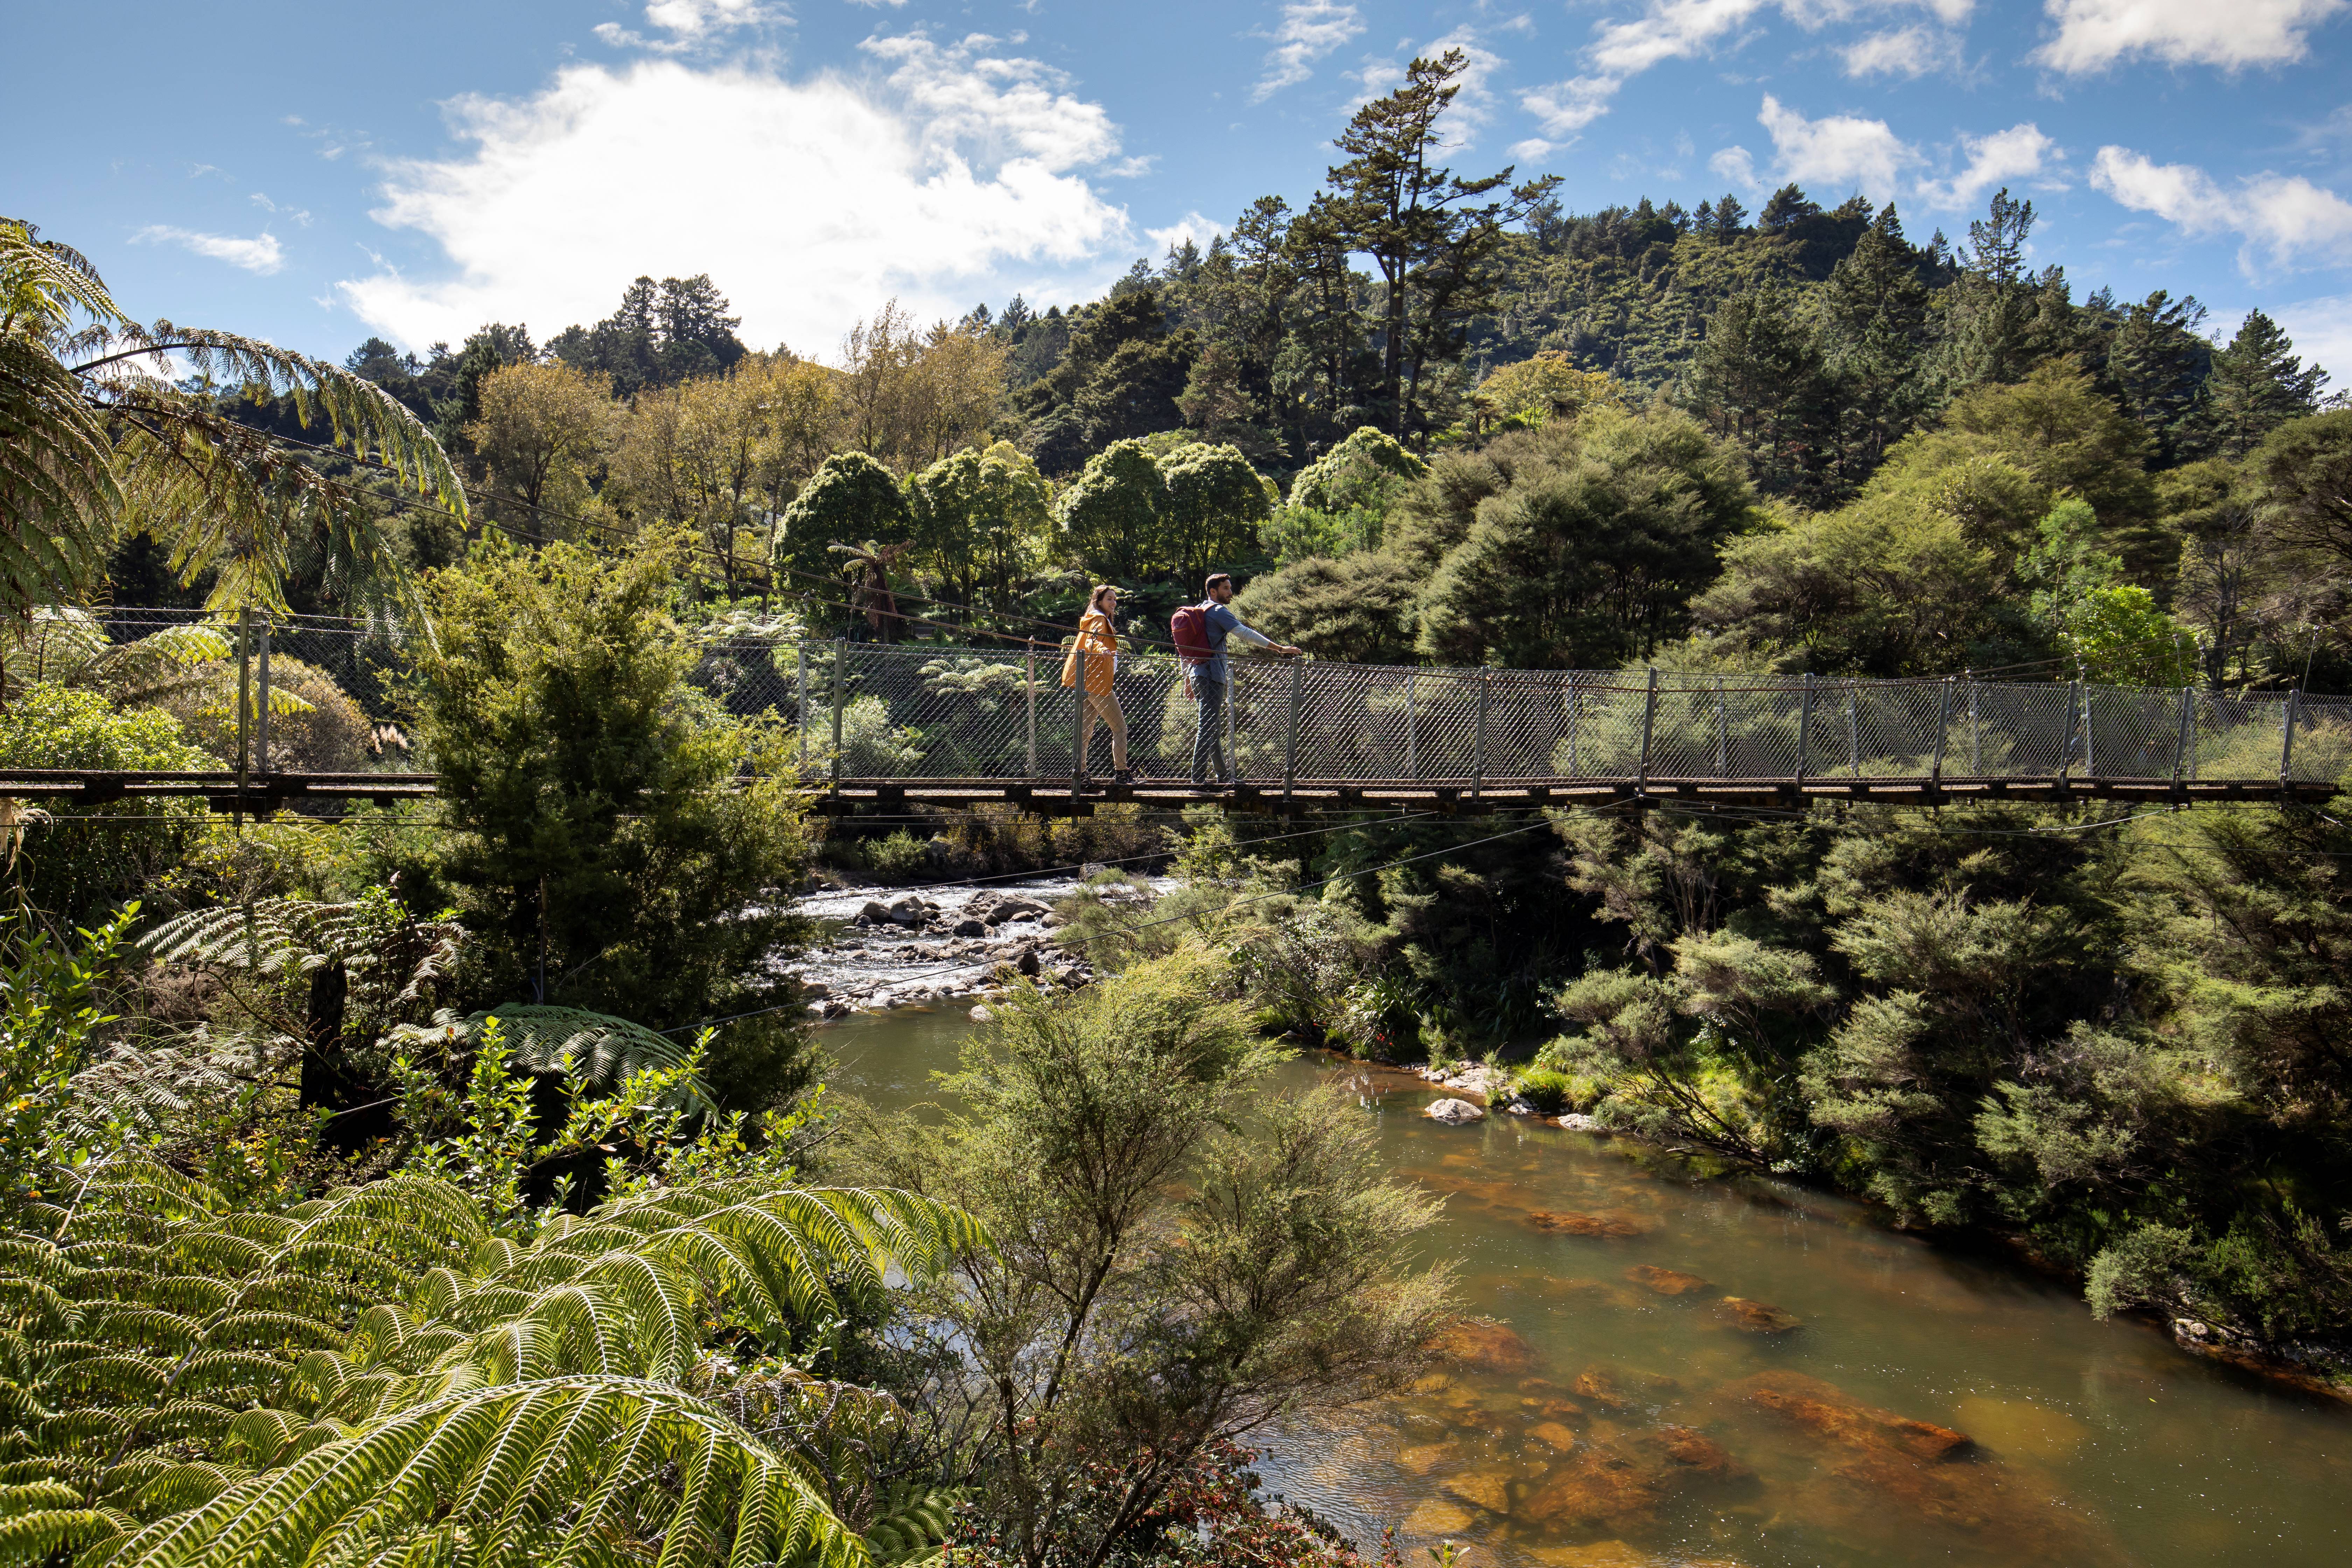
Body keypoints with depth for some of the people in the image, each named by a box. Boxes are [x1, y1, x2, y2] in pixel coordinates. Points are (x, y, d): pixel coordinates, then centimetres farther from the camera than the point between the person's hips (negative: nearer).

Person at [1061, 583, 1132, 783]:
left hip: (1088, 683, 10)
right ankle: (1121, 773, -8)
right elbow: (1092, 641, -28)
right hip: (1097, 683, -10)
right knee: (1120, 727, -7)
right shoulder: (1098, 620, -7)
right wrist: (1100, 649, -48)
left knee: (1086, 730, 7)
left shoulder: (1100, 620, 22)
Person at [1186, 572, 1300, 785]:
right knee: (1207, 729, -11)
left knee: (1215, 729, 16)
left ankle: (1224, 776, 24)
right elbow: (1245, 633, -17)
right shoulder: (1218, 611, -9)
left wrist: (1187, 679, 26)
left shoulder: (1198, 611, 19)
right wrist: (1280, 648, -18)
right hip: (1211, 677, -10)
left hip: (1197, 675, 10)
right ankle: (1198, 779, -14)